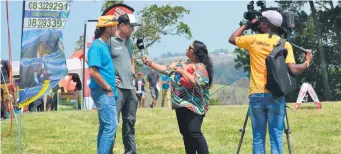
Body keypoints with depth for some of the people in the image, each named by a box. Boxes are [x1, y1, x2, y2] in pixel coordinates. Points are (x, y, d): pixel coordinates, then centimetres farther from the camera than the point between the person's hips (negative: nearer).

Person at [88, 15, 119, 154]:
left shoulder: (103, 45, 15)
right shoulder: (96, 46, -15)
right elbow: (92, 71, -22)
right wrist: (108, 88, -15)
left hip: (107, 92, 10)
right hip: (103, 92, -10)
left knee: (105, 126, 12)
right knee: (111, 125, -14)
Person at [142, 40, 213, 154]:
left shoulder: (200, 66, -11)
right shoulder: (182, 63, 12)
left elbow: (196, 82, -26)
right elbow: (166, 69, 14)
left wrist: (182, 71, -18)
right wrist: (150, 63, 8)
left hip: (193, 105, -8)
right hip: (181, 104, 8)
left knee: (194, 132, -19)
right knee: (185, 133, 10)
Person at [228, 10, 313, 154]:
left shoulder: (253, 40, 3)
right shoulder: (285, 44, 1)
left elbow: (232, 39, 20)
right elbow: (293, 69, -8)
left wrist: (247, 25, 26)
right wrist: (307, 62, 10)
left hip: (256, 95, 1)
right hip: (275, 95, -1)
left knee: (258, 137, 5)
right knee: (276, 136, 0)